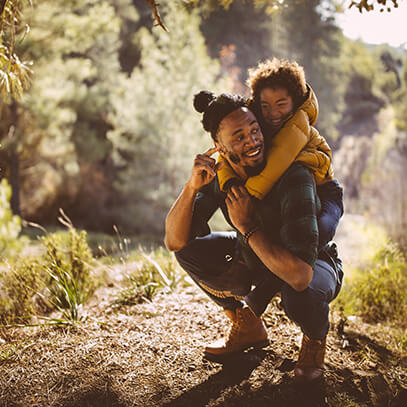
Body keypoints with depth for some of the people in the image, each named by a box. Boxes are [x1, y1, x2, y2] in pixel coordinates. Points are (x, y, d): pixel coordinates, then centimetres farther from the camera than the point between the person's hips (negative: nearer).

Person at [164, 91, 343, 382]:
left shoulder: (295, 179, -35)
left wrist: (246, 226, -35)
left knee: (298, 295, -40)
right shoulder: (220, 175, -15)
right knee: (190, 248, -9)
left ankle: (316, 338, 1)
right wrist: (192, 186, -33)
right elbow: (174, 241, -18)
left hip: (315, 264, -5)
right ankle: (248, 326, 12)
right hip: (257, 262, 6)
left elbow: (300, 275, -44)